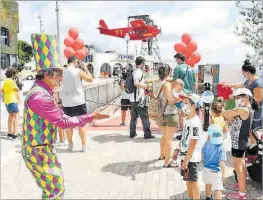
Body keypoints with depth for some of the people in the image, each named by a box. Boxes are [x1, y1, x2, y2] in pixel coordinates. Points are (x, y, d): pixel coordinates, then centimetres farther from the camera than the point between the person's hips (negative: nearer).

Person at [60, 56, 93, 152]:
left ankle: (70, 145, 22)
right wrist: (84, 68, 6)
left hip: (66, 103, 4)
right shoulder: (78, 71, -11)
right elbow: (90, 79, 1)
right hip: (78, 102, -3)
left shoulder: (62, 72, 0)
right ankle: (84, 145, 10)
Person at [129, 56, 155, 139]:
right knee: (145, 117, 0)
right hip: (139, 99, -9)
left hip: (133, 98, 9)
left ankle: (132, 133, 19)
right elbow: (136, 83, -28)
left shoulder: (134, 72, 15)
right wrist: (145, 86, -14)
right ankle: (147, 134, 4)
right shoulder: (139, 72, -13)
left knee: (133, 117, 15)